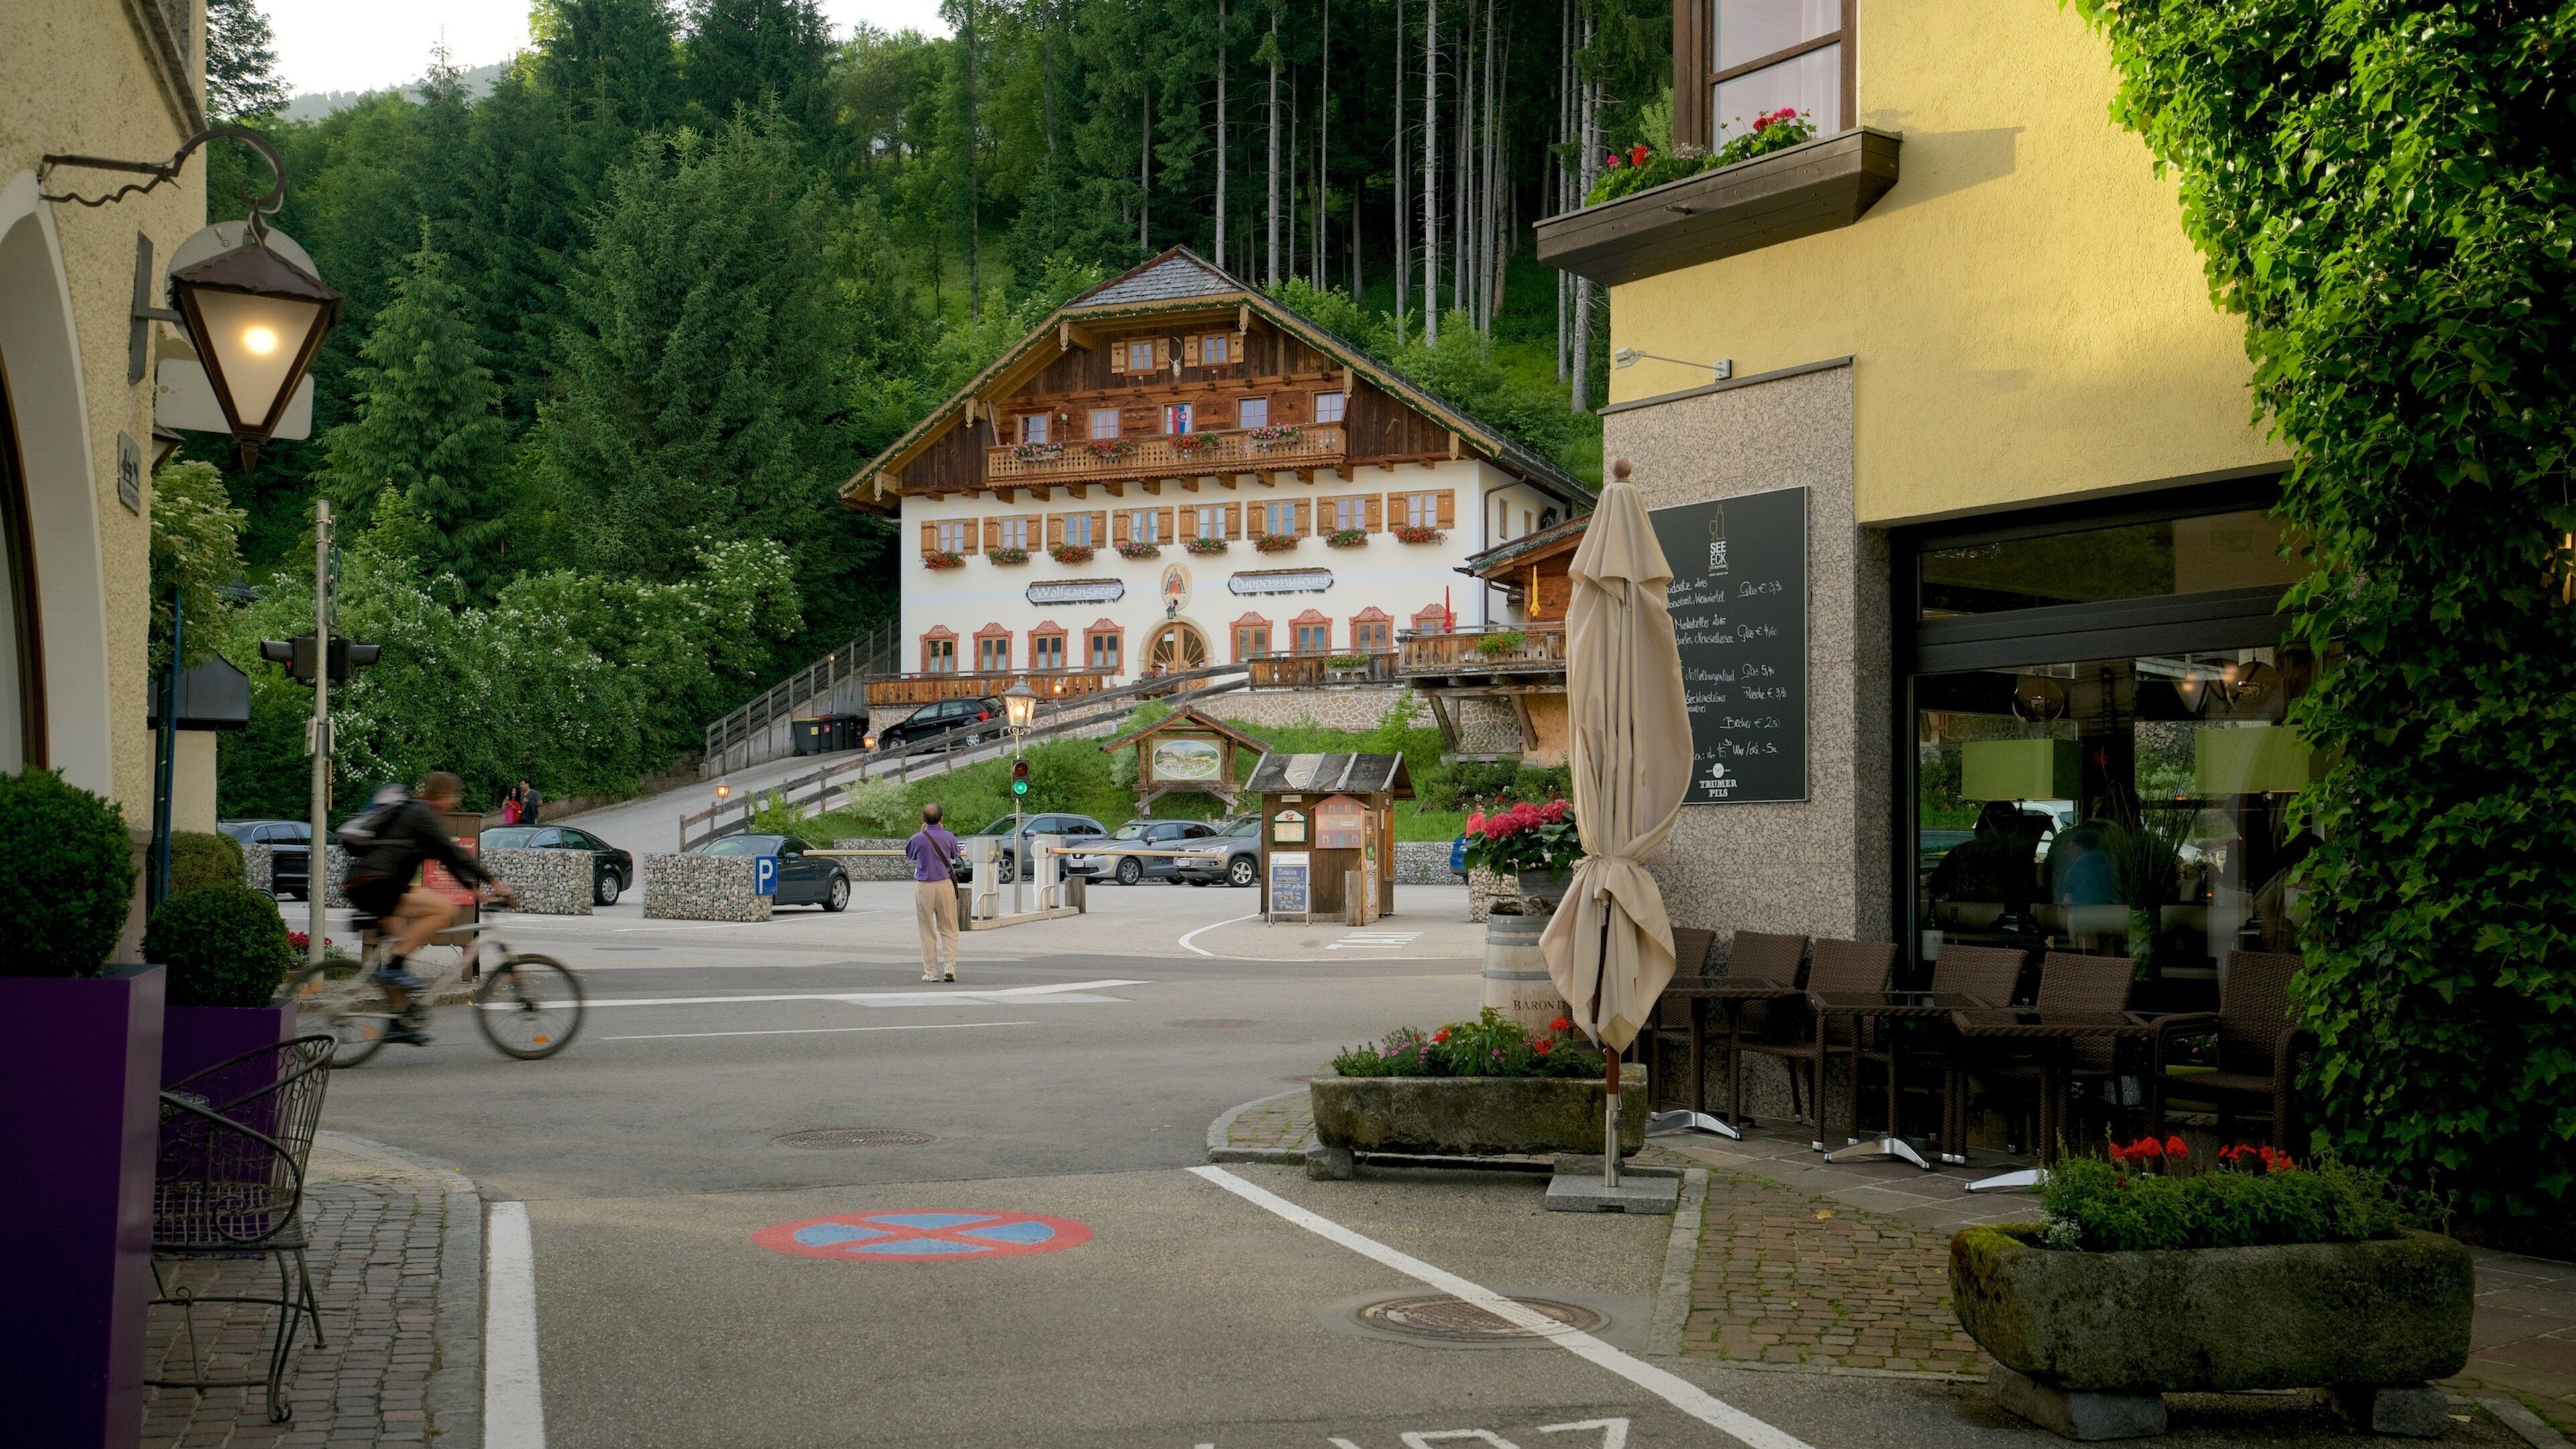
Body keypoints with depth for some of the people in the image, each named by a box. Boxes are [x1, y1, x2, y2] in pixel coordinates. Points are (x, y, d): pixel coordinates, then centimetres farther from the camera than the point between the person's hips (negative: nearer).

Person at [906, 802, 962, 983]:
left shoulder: (918, 839, -9)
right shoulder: (949, 837, -5)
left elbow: (909, 853, 13)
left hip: (924, 887, -1)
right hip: (945, 885, 1)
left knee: (927, 932, 6)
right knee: (948, 929, 10)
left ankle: (931, 972, 5)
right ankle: (950, 965, -5)